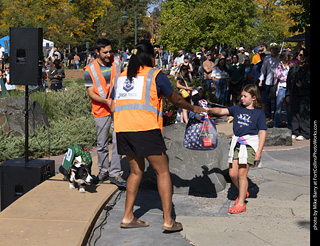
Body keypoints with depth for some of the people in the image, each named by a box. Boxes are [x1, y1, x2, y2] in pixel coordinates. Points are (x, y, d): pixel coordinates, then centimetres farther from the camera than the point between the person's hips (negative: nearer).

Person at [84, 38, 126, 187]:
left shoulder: (117, 62, 2)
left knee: (118, 141, -3)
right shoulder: (89, 70, -6)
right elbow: (91, 93, -8)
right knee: (102, 144, 9)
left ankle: (115, 173, 4)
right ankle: (103, 171, 26)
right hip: (101, 110, -1)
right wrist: (107, 101, -22)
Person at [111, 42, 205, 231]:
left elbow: (113, 107, 20)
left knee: (136, 170, 19)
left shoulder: (121, 77, 20)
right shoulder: (156, 75, 5)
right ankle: (168, 221, 4)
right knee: (162, 171, 5)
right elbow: (175, 99, 15)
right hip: (146, 129, -6)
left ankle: (128, 217, 20)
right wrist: (193, 108, 32)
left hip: (122, 130, 6)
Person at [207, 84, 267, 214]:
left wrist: (259, 151, -9)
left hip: (249, 144, -5)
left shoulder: (259, 113, -2)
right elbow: (222, 111, 2)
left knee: (242, 174, -8)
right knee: (232, 173, 5)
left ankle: (241, 204, 1)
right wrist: (210, 110, -17)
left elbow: (262, 133, -3)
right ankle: (243, 193, 33)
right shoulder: (238, 108, 11)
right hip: (236, 143, 5)